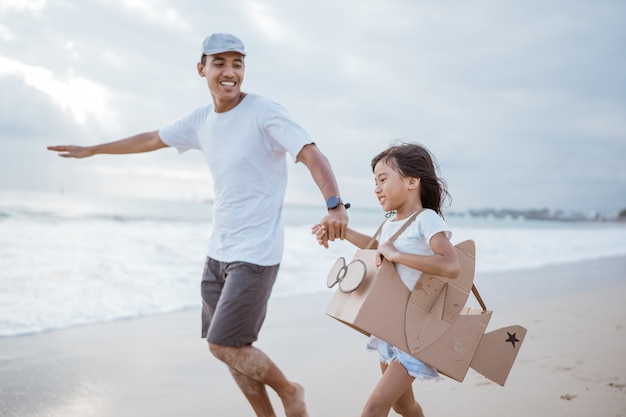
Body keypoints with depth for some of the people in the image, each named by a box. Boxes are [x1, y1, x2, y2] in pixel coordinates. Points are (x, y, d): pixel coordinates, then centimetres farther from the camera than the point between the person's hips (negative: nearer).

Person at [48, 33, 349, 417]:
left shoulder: (265, 112, -12)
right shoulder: (201, 120, 9)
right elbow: (152, 139, 24)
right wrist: (92, 150, 35)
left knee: (224, 345, -10)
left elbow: (311, 154, -24)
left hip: (256, 253, -7)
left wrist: (335, 205, -42)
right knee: (230, 347, 10)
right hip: (219, 252, 7)